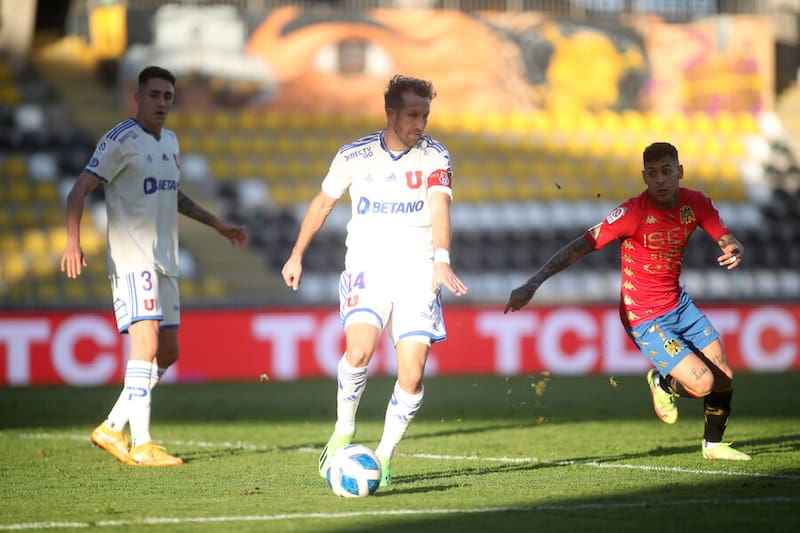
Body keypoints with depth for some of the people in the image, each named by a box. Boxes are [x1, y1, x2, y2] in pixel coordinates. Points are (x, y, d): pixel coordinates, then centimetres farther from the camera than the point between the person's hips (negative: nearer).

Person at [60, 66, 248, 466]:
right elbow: (80, 190, -13)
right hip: (132, 260, -9)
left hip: (164, 261, 9)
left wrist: (216, 224, 32)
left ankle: (111, 429, 18)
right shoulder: (121, 140, -9)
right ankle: (141, 445, -17)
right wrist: (73, 241, -25)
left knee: (168, 351, 9)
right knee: (146, 343, -18)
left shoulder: (170, 141, 16)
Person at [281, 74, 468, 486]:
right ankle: (343, 432, -2)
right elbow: (322, 204, 16)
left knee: (412, 376, -9)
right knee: (359, 350, -26)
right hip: (366, 267, 0)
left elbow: (439, 209, -22)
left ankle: (384, 456, 11)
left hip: (417, 274, 1)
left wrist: (441, 261, -38)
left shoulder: (434, 158, -4)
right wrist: (296, 256, 20)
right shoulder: (354, 156, 0)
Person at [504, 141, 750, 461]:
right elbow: (580, 246, -26)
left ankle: (713, 444, 36)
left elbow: (727, 240, 4)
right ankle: (663, 384, 18)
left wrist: (734, 251, -23)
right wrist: (532, 284, -33)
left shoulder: (695, 203, -6)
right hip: (644, 318, -6)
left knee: (725, 378, 9)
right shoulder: (634, 212, -24)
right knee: (702, 383, -17)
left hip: (679, 304, 7)